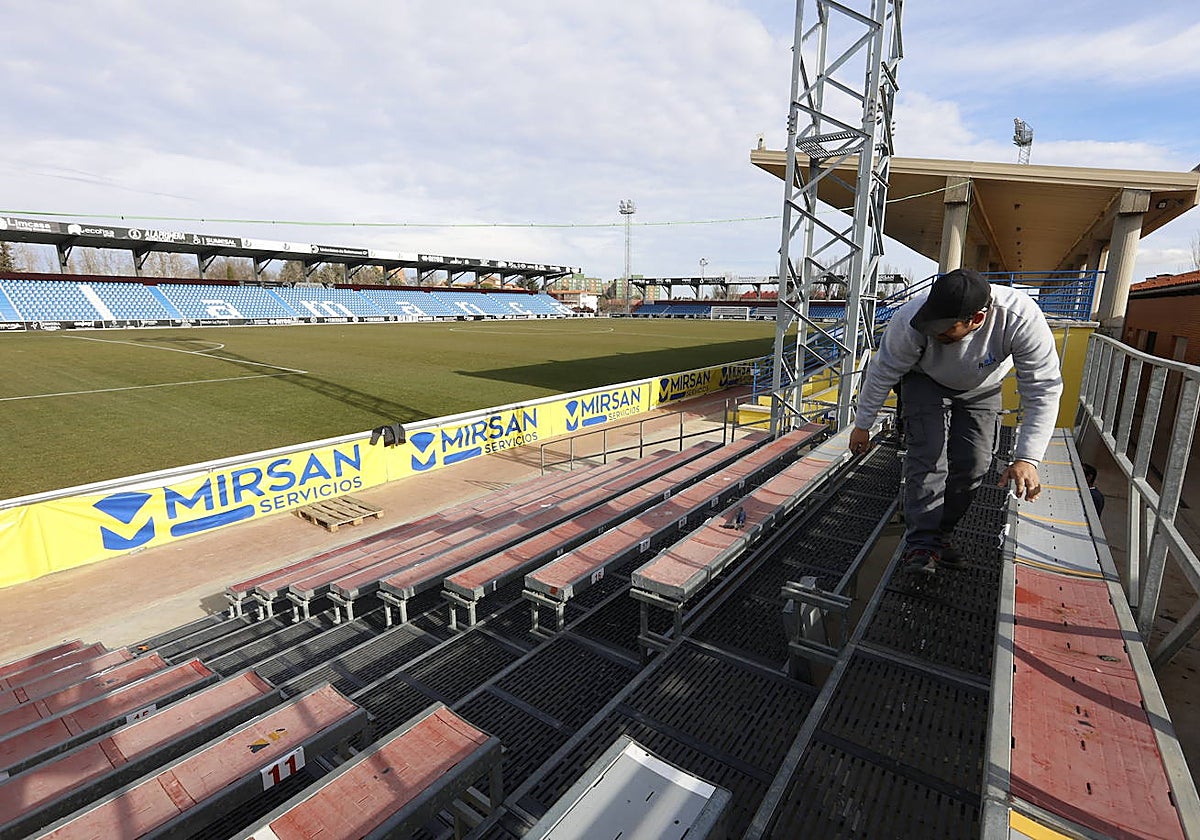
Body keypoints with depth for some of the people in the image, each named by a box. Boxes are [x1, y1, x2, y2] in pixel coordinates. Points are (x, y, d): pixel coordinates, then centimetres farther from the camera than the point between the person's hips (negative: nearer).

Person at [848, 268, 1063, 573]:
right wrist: (862, 425, -14)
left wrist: (1027, 459, -38)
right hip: (925, 380, -2)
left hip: (981, 388, 2)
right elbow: (882, 374, -23)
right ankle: (922, 544, -15)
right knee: (928, 455, -18)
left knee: (973, 465, -5)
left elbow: (1043, 391, -31)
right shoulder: (911, 319, -38)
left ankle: (941, 534, 14)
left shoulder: (1021, 319, -37)